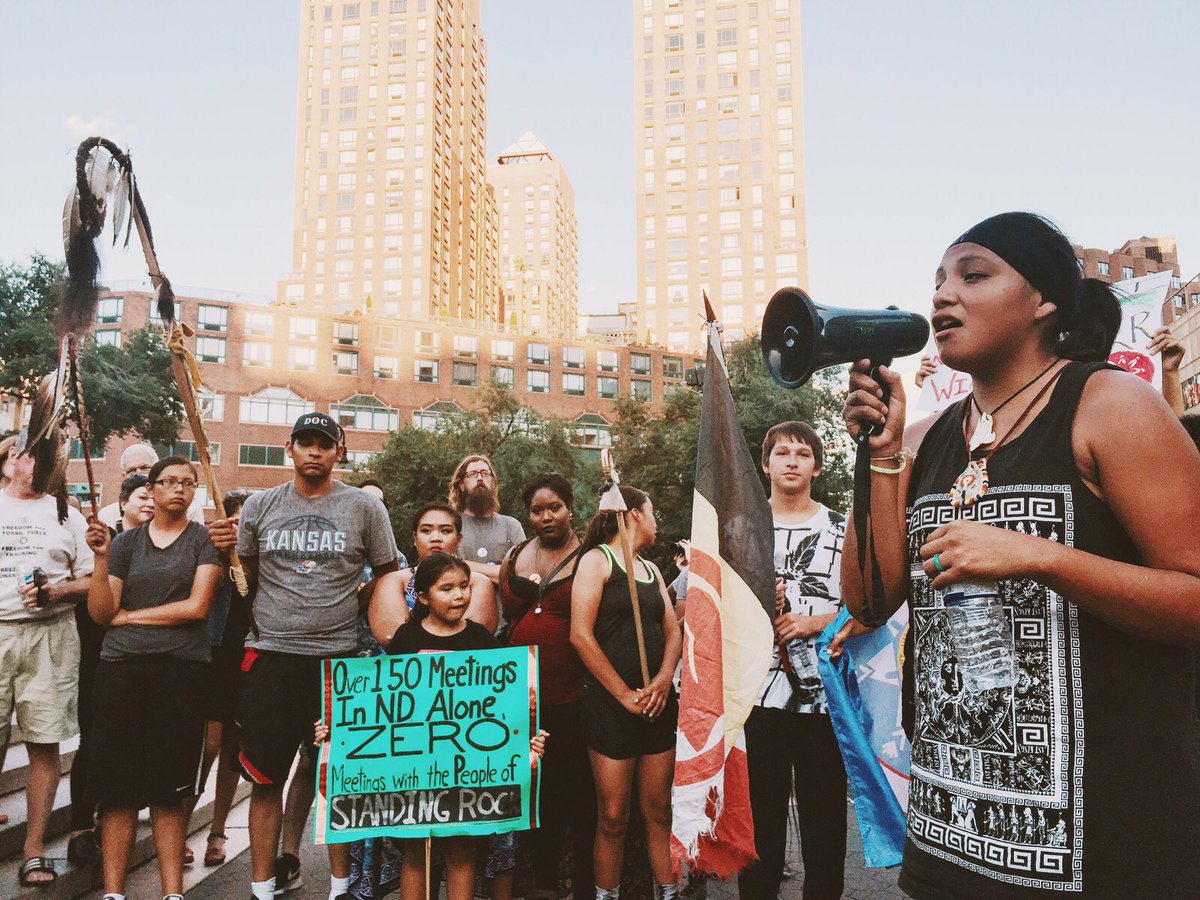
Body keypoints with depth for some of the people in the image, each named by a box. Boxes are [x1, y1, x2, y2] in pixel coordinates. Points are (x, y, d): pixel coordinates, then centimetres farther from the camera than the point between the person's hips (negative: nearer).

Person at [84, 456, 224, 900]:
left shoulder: (204, 538, 5)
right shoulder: (125, 541, 11)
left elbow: (197, 606, -6)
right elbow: (101, 613, 3)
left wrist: (129, 616, -1)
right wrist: (101, 557, -8)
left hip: (182, 668, -2)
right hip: (121, 668, 2)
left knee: (170, 788, 3)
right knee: (118, 785, 3)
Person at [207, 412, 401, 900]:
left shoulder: (364, 507, 1)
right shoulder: (259, 505, 7)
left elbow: (387, 575, 9)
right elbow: (247, 577, 14)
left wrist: (347, 604, -3)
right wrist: (228, 547, -3)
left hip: (337, 658, -1)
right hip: (269, 655, 2)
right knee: (265, 777, 9)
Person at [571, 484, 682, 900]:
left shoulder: (651, 569, 17)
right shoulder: (597, 559, -4)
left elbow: (672, 631, 13)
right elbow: (581, 635, -13)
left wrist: (663, 680, -6)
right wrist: (625, 695, -13)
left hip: (658, 703, 6)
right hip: (609, 704, -6)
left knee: (659, 810, 9)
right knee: (613, 817, 1)